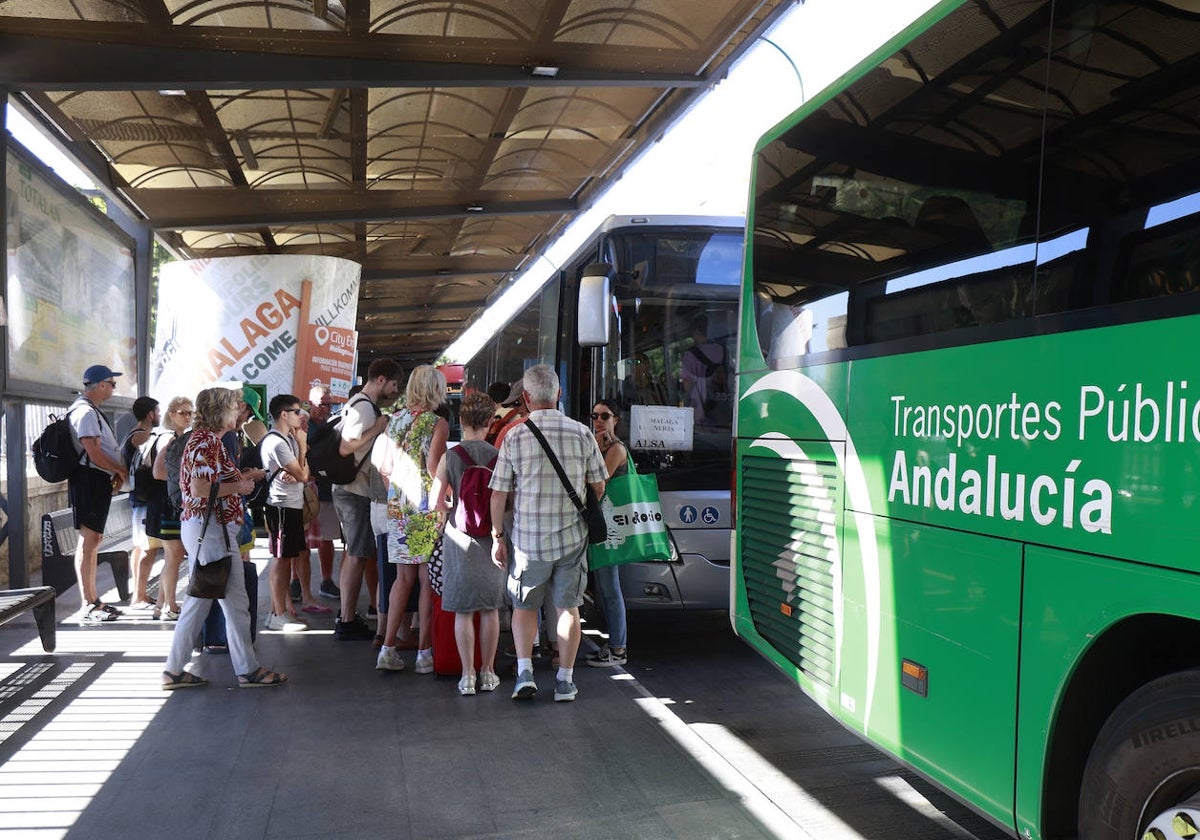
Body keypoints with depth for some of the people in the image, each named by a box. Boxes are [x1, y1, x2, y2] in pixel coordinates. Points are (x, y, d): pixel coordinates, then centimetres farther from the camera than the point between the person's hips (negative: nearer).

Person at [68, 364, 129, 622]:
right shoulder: (85, 412, -14)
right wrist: (121, 471, -8)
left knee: (93, 539, 15)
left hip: (98, 481, 11)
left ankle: (92, 600, 23)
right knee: (89, 540, -8)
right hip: (89, 481, -11)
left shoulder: (91, 411, 19)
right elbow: (94, 453, -21)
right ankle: (88, 608, -6)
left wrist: (117, 473, 9)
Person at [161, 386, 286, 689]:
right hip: (211, 529, -11)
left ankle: (175, 670, 18)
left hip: (203, 528, 11)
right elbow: (199, 489, -24)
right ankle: (248, 670, 4)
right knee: (235, 601, -3)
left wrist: (242, 478, 13)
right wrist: (239, 486, -14)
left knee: (198, 601, 13)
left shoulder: (206, 439, 17)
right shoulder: (207, 442, -15)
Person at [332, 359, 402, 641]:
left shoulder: (356, 403, 14)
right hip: (357, 492, -11)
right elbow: (345, 448, -25)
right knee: (358, 556, -5)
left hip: (346, 490, 11)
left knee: (351, 554, 17)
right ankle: (348, 622, 0)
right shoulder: (365, 407, -17)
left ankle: (346, 615, 26)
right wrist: (378, 428, -21)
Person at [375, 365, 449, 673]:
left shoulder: (394, 420, 9)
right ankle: (424, 651, 6)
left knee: (404, 577, 13)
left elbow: (384, 467, 9)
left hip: (399, 506, 6)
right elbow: (433, 467, -18)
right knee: (427, 578, 2)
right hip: (428, 506, -5)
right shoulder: (437, 423, -8)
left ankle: (388, 648, 12)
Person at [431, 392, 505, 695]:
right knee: (490, 609, 12)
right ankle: (487, 673, 19)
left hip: (460, 536, -1)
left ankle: (468, 676, 9)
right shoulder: (498, 456, -7)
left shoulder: (449, 457, -7)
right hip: (491, 537, 1)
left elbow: (437, 503, -8)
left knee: (463, 610, 7)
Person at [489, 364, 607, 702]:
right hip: (572, 536, 1)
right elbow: (598, 487, 4)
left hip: (528, 538, -1)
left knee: (524, 605, 18)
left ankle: (524, 670, 8)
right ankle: (565, 680, 16)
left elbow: (498, 494, -6)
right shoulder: (582, 433, -4)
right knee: (567, 607, 13)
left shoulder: (515, 436, -8)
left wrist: (498, 537, 5)